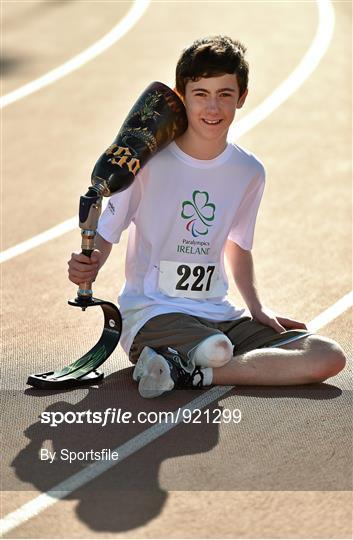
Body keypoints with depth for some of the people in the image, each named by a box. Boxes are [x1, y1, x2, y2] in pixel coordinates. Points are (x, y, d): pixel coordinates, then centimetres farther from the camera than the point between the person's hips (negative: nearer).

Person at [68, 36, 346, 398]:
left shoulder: (249, 172, 6)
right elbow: (105, 235, -2)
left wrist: (257, 308, 9)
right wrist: (88, 266, -23)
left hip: (219, 314, 7)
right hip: (150, 312, -7)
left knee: (330, 357, -14)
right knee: (217, 349, -40)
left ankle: (189, 373, -18)